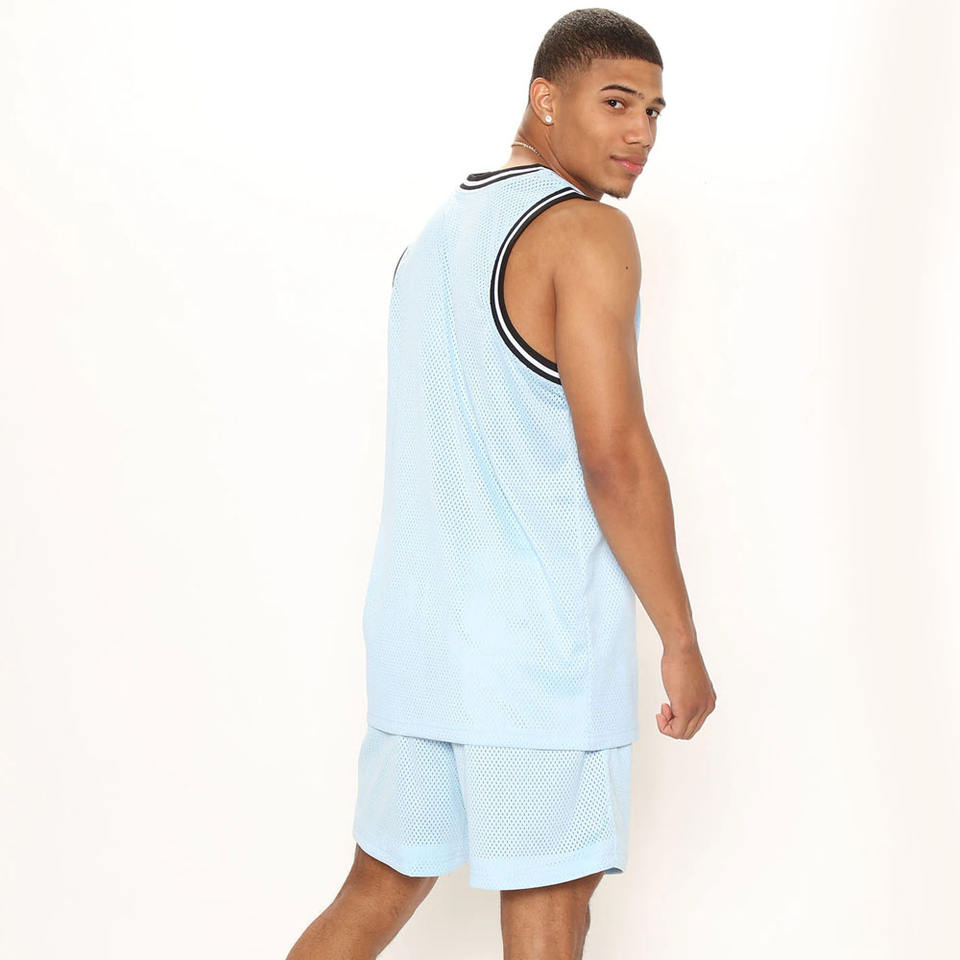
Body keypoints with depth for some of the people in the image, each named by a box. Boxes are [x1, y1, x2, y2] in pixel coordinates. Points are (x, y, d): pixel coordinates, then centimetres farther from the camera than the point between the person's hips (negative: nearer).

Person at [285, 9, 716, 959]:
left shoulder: (429, 238, 15)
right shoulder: (587, 231, -11)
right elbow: (615, 455, -17)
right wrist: (682, 642, -10)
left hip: (415, 630, 8)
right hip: (540, 642, -8)